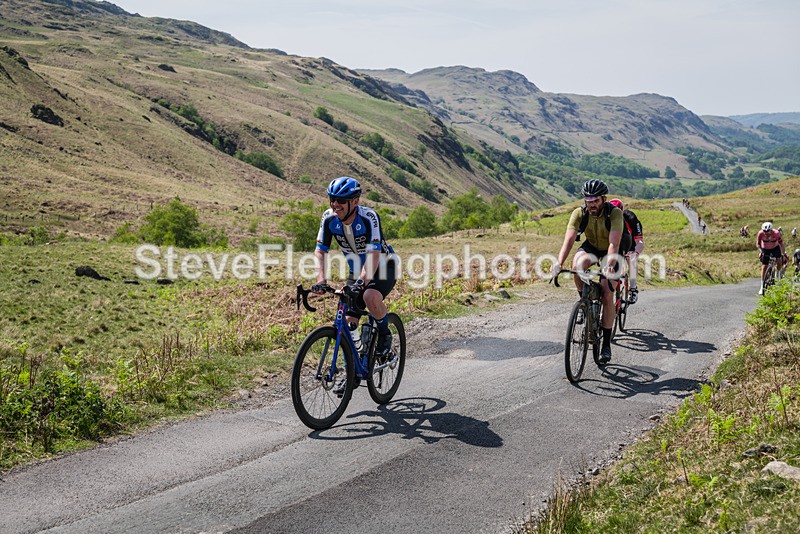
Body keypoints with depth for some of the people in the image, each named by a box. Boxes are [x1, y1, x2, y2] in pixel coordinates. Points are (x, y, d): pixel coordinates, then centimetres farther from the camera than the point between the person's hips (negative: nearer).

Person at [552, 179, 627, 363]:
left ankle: (606, 344, -3)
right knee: (578, 266, -34)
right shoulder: (579, 213, -23)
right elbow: (569, 239, -32)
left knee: (607, 295, -14)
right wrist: (559, 263, -48)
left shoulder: (615, 213, -31)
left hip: (610, 251, -2)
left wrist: (609, 266, -58)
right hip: (590, 246, 2)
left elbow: (614, 244, -41)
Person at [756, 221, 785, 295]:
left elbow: (781, 243, -19)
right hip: (765, 250, 0)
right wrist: (760, 251, -30)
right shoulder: (761, 233, -27)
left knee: (779, 261, -25)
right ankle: (762, 287, 1)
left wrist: (784, 253, -26)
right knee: (764, 267, -5)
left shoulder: (776, 233, -29)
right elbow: (758, 243, -15)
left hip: (775, 248, 0)